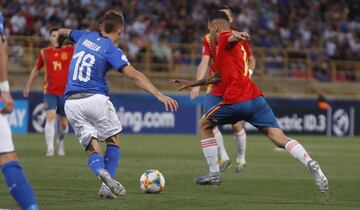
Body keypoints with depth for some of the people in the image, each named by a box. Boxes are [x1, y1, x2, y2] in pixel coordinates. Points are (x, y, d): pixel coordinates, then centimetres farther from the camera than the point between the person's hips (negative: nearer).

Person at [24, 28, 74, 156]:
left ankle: (60, 141, 40)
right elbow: (36, 69, 17)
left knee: (64, 122, 9)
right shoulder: (44, 53, 4)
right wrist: (28, 86, 22)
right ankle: (50, 148, -20)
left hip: (66, 92, 1)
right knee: (50, 117, -19)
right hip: (50, 91, -1)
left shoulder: (70, 50, 0)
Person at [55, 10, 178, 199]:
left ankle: (102, 171, -27)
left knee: (92, 148, 4)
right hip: (95, 98, -5)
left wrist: (60, 40, 62)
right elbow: (133, 75, -17)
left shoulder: (85, 37, 14)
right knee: (113, 141, 14)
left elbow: (63, 32, 36)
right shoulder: (111, 50, -4)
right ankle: (108, 184, -2)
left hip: (71, 103, 5)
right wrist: (159, 95, -22)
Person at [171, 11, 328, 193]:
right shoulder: (239, 46, 30)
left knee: (204, 125, 19)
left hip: (236, 101, -7)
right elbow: (220, 76, 39)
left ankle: (214, 174, 19)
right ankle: (311, 164, -29)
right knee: (280, 138, -5)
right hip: (255, 98, 7)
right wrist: (192, 83, 45)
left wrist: (237, 36, -49)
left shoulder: (224, 37, 4)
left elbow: (234, 37, -24)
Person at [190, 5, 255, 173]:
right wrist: (198, 84, -20)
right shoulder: (209, 39, 1)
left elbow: (251, 60, 10)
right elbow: (204, 62, -8)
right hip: (214, 88, 2)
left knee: (236, 124, -5)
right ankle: (223, 158, 3)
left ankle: (241, 160, 15)